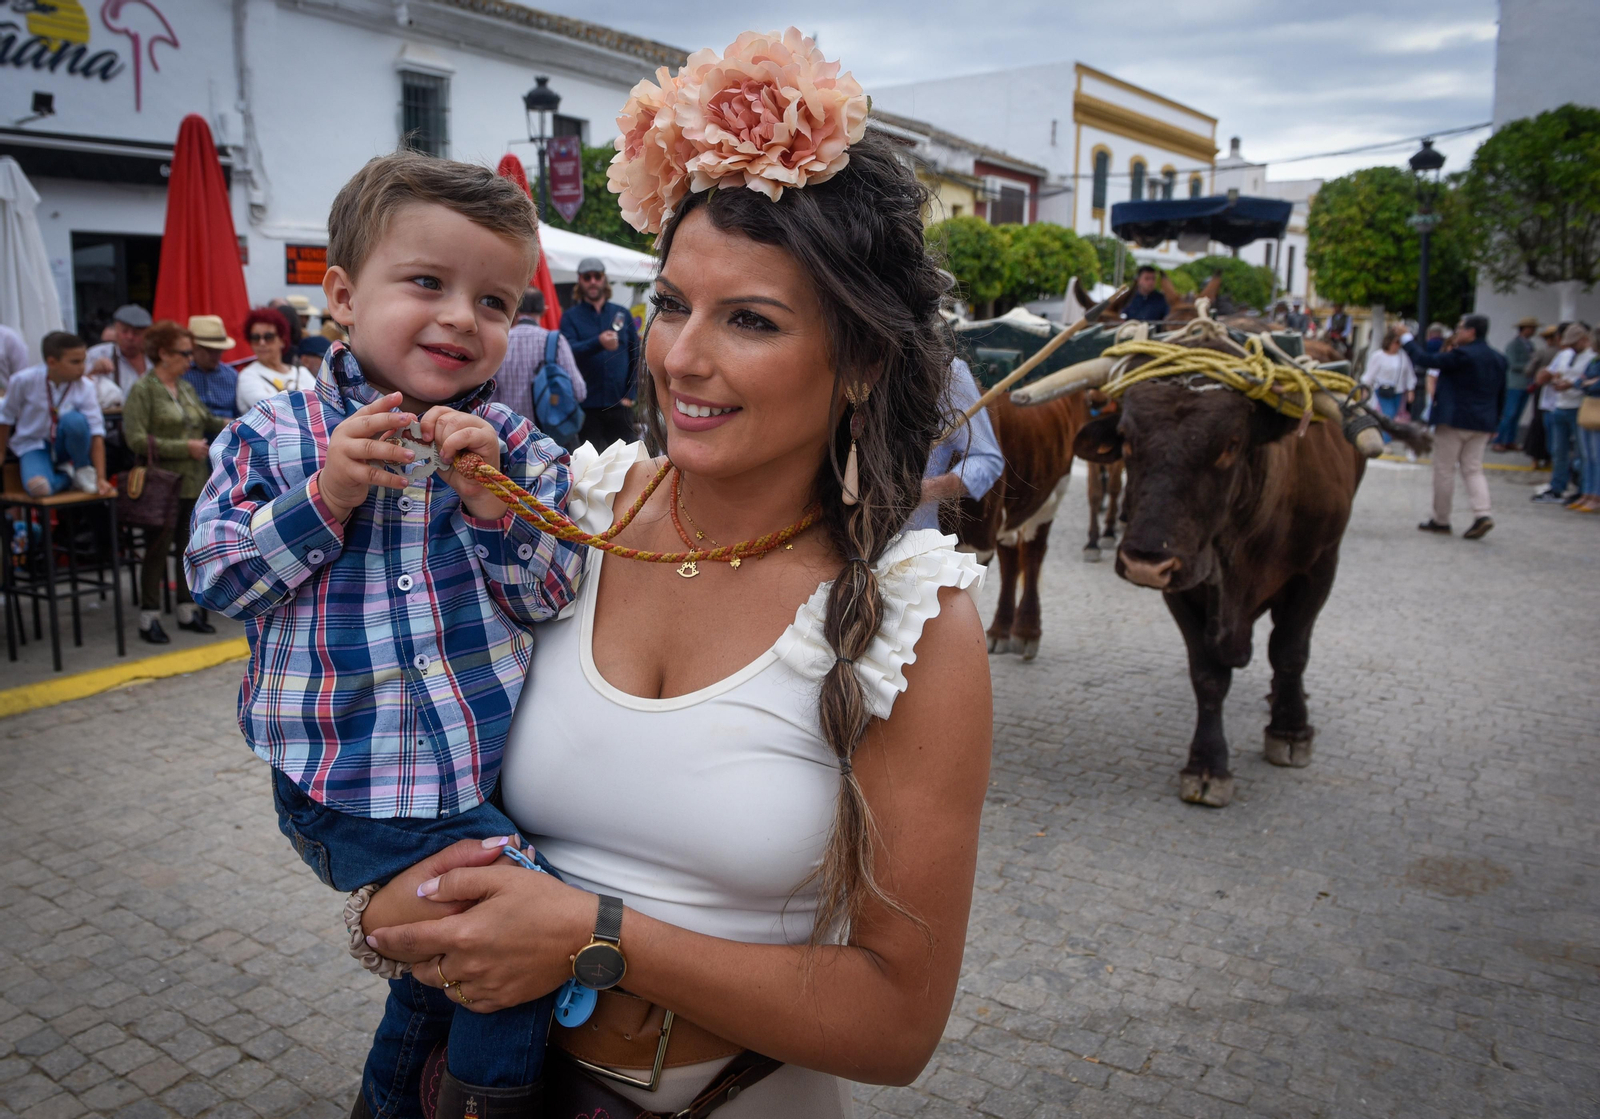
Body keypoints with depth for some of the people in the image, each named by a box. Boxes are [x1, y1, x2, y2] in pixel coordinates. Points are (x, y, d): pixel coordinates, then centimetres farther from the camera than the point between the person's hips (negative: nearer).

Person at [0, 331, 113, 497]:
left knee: (74, 419, -35)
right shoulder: (24, 380, -16)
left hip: (63, 445, 1)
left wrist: (100, 478, -27)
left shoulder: (85, 388, -15)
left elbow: (96, 434, -20)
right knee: (38, 486, -34)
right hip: (33, 445, -1)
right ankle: (66, 475, 2)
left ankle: (82, 469, -10)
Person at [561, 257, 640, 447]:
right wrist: (598, 343, -31)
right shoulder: (571, 316, 5)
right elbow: (568, 352, -13)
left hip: (619, 404, 2)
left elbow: (636, 356, 11)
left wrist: (630, 394, 1)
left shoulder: (622, 314, 12)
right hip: (587, 406, -1)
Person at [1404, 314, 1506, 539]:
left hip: (1454, 421, -7)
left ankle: (1440, 520, 9)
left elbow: (1425, 360, -14)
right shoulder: (1498, 358, 10)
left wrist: (1406, 338, -1)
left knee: (1444, 470, 3)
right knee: (1473, 470, 11)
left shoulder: (1461, 355, -16)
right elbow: (1501, 394, 15)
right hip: (1482, 424, 7)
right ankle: (1482, 514, -7)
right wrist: (1493, 424, 22)